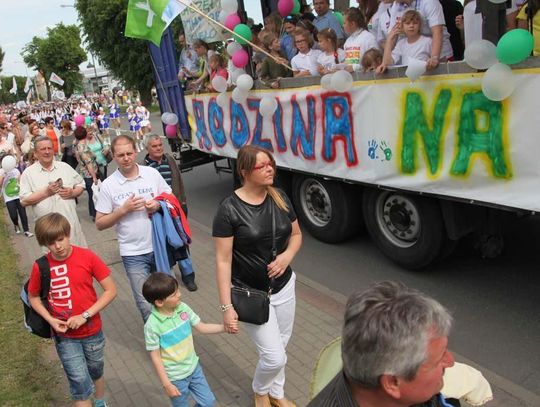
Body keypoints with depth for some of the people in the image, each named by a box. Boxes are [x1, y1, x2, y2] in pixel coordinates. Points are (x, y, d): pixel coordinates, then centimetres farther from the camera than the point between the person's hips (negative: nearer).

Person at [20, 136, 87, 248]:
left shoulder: (65, 167, 8)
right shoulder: (28, 173, -1)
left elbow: (80, 184, 14)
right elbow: (24, 200, -5)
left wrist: (73, 192, -7)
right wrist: (46, 192, -15)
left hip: (70, 222, 2)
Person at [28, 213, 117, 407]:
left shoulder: (87, 257, -16)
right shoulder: (41, 266, -13)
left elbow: (111, 290, -13)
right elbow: (33, 297, 4)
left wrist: (85, 315, -19)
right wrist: (50, 320, -11)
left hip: (92, 331, 1)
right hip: (65, 336, -1)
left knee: (96, 374, 23)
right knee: (81, 385, 0)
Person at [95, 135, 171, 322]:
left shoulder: (152, 173, -2)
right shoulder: (108, 185, -6)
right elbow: (99, 224, -3)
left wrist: (158, 205, -13)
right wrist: (124, 209, -17)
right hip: (133, 253, -2)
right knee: (146, 304, 1)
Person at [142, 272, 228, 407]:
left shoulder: (183, 307, -10)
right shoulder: (153, 325, -25)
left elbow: (201, 327, 1)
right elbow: (155, 357, -17)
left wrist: (225, 327, -10)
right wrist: (166, 384, -14)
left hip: (194, 367, 5)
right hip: (175, 377, -5)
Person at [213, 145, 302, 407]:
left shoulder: (280, 199, -3)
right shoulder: (229, 209, -18)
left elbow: (296, 234, 11)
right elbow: (223, 260, -17)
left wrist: (287, 256, -11)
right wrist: (226, 306, -19)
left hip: (284, 287, 5)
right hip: (250, 294, -5)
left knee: (280, 347, 19)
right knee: (275, 357, -3)